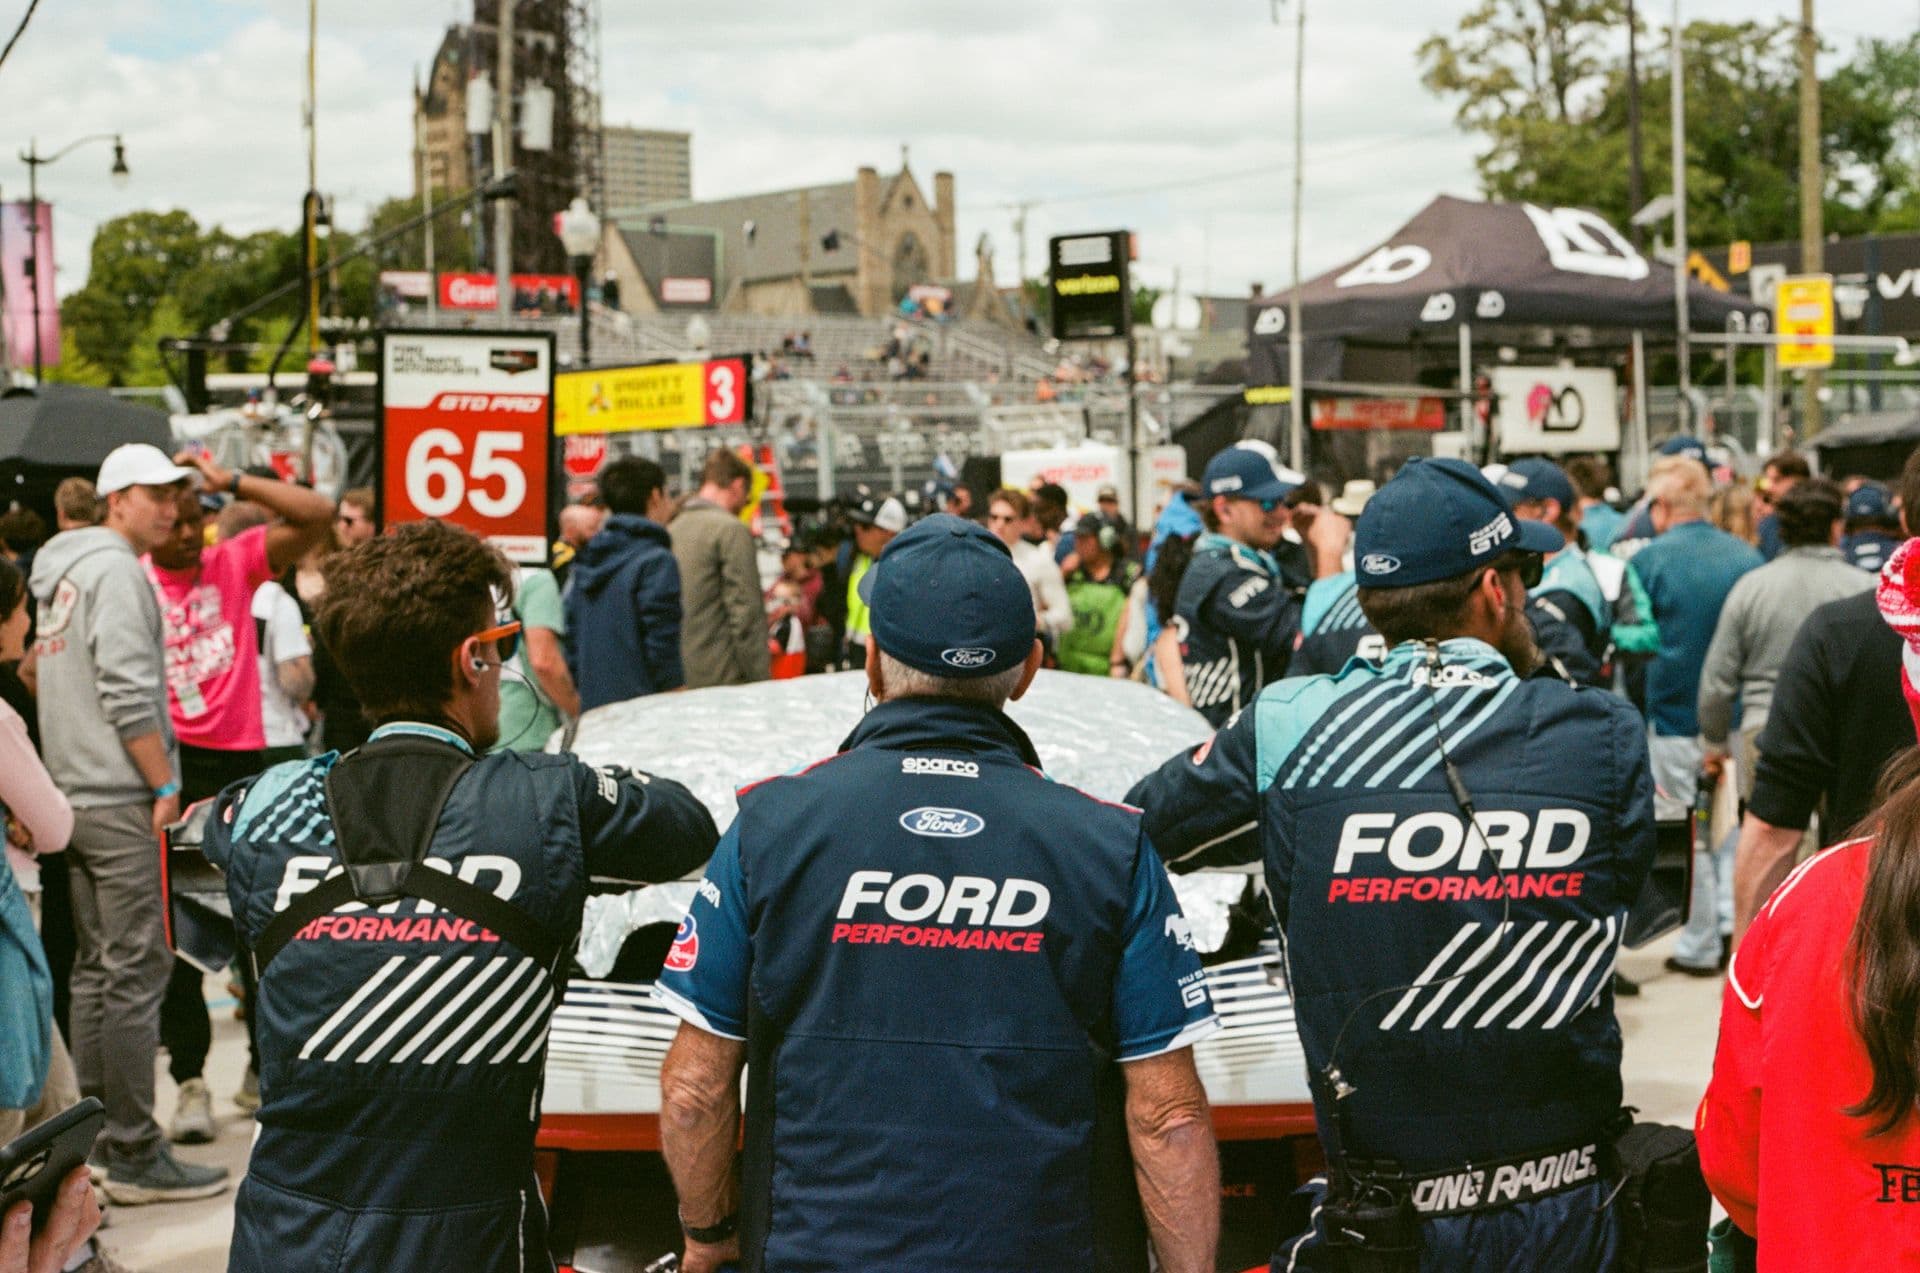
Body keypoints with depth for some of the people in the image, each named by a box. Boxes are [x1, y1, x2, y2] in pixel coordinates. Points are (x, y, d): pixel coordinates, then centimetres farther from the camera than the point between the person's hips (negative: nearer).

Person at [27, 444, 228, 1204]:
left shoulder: (63, 573, 18)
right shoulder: (115, 571, -11)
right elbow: (128, 694, -19)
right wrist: (166, 784, -14)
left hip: (76, 795, 10)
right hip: (122, 800, -10)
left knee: (95, 968, 14)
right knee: (134, 971, -8)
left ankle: (93, 1137, 19)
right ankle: (135, 1155, -6)